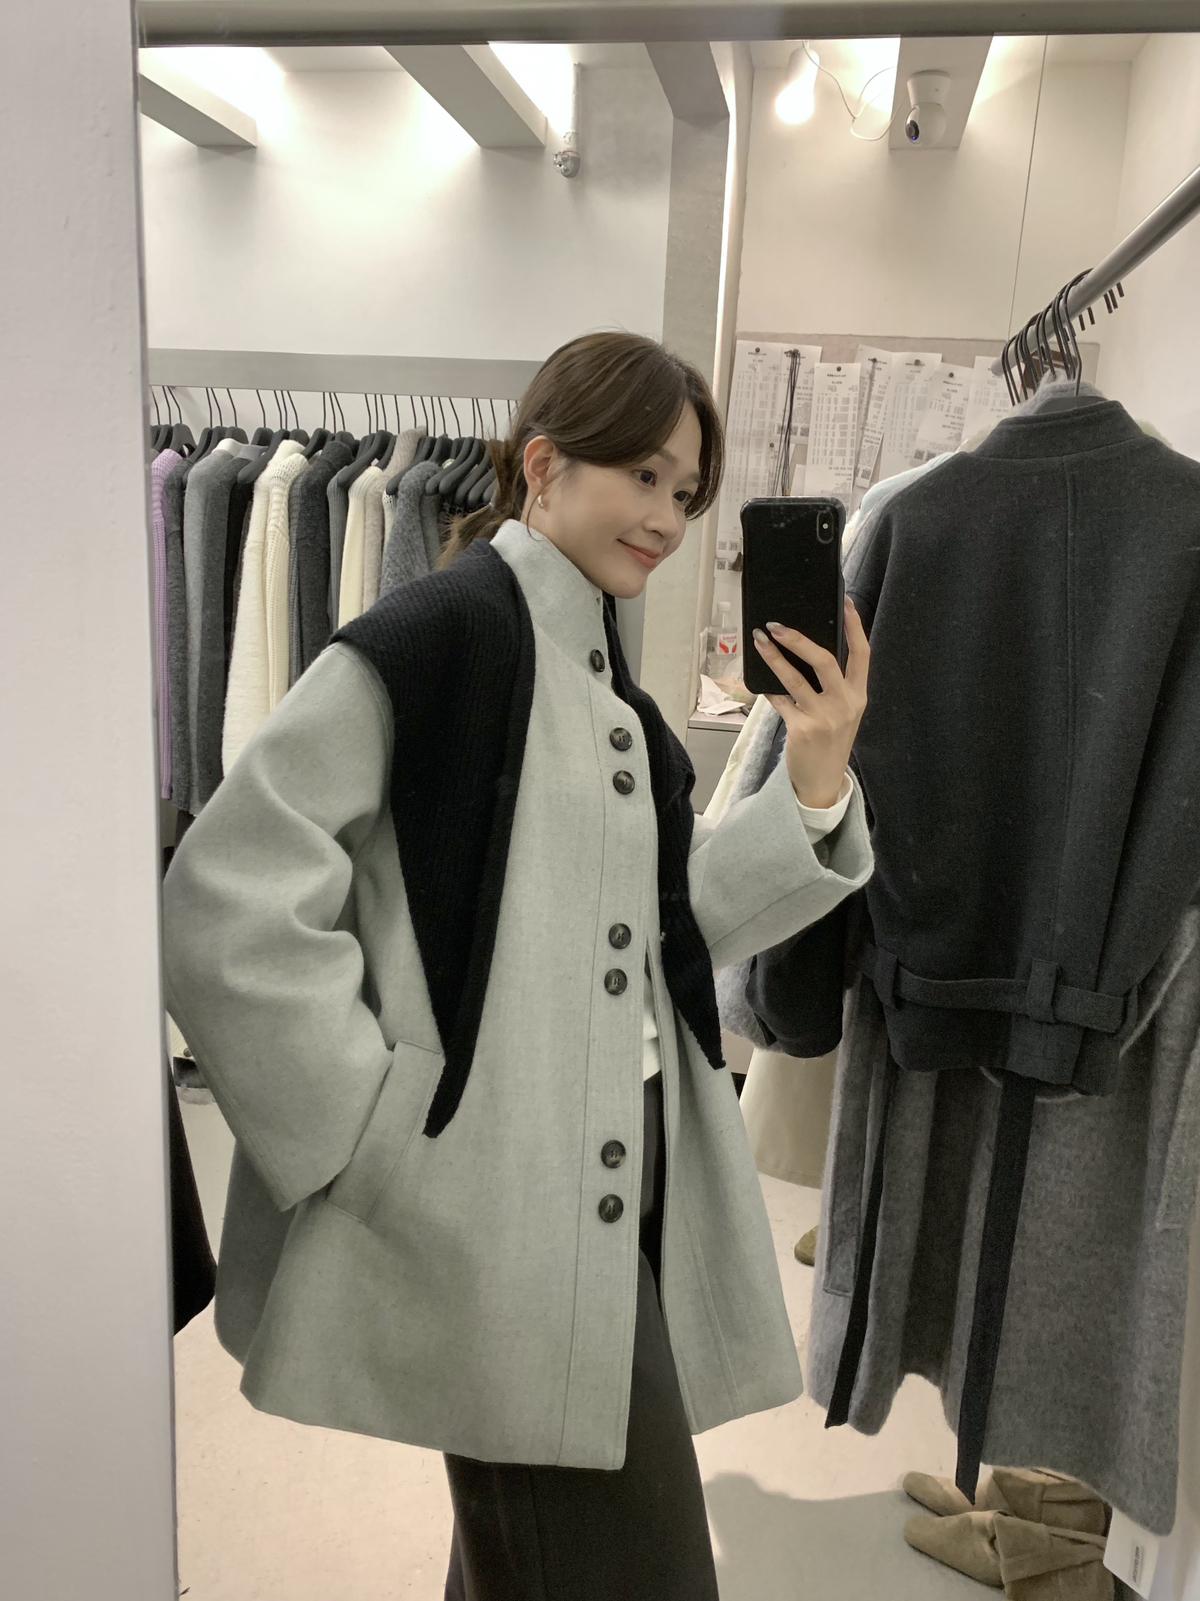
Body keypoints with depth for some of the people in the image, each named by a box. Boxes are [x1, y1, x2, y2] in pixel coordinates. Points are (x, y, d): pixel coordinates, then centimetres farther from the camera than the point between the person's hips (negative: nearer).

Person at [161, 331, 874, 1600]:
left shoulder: (604, 682, 12)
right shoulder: (442, 632, -13)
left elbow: (679, 922, 9)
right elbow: (226, 907, -18)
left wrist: (814, 779, -3)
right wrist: (385, 1138, -16)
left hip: (625, 1207, 8)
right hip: (499, 1223, -8)